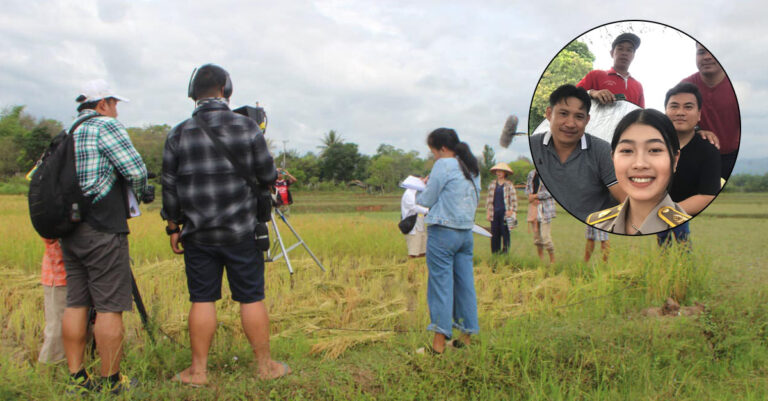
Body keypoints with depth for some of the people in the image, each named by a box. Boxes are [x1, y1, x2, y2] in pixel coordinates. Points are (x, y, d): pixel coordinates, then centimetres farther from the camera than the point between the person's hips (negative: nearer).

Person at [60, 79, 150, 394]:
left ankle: (77, 378, 17)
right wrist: (142, 191, 7)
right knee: (110, 307, -3)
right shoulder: (106, 126, -7)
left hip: (68, 231, 9)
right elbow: (136, 170, -14)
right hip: (102, 230, -9)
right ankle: (112, 382, 4)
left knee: (76, 304, 11)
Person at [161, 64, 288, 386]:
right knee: (251, 298, 6)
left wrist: (173, 227, 14)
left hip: (198, 235, 2)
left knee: (202, 300, 8)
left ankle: (198, 371, 15)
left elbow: (169, 188, 4)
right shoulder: (247, 128, -5)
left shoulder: (178, 135, 1)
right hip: (241, 232, -1)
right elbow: (268, 177, -2)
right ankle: (265, 365, 17)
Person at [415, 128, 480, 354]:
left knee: (441, 282, -3)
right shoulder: (472, 167, 13)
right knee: (465, 283, 11)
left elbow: (427, 200, -8)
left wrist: (418, 194, 16)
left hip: (443, 232, -7)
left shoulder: (444, 165, -10)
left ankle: (439, 341, -2)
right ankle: (466, 335, 17)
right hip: (466, 232, 8)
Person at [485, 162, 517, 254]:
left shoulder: (509, 184, 2)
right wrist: (488, 212, 9)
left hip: (505, 212, -3)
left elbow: (514, 199, 1)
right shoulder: (492, 184, 11)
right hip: (494, 213, 3)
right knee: (494, 234, 3)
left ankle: (505, 252, 8)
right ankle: (495, 253, 10)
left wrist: (511, 211, -7)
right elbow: (488, 199, 14)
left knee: (505, 233, 0)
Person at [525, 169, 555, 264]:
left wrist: (534, 196, -13)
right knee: (536, 235, 7)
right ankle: (540, 260, 17)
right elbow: (527, 189, 16)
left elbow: (550, 192, -14)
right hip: (533, 206, 6)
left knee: (545, 236, -9)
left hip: (545, 208, -6)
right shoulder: (531, 173, 13)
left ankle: (552, 260, 3)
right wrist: (530, 195, -5)